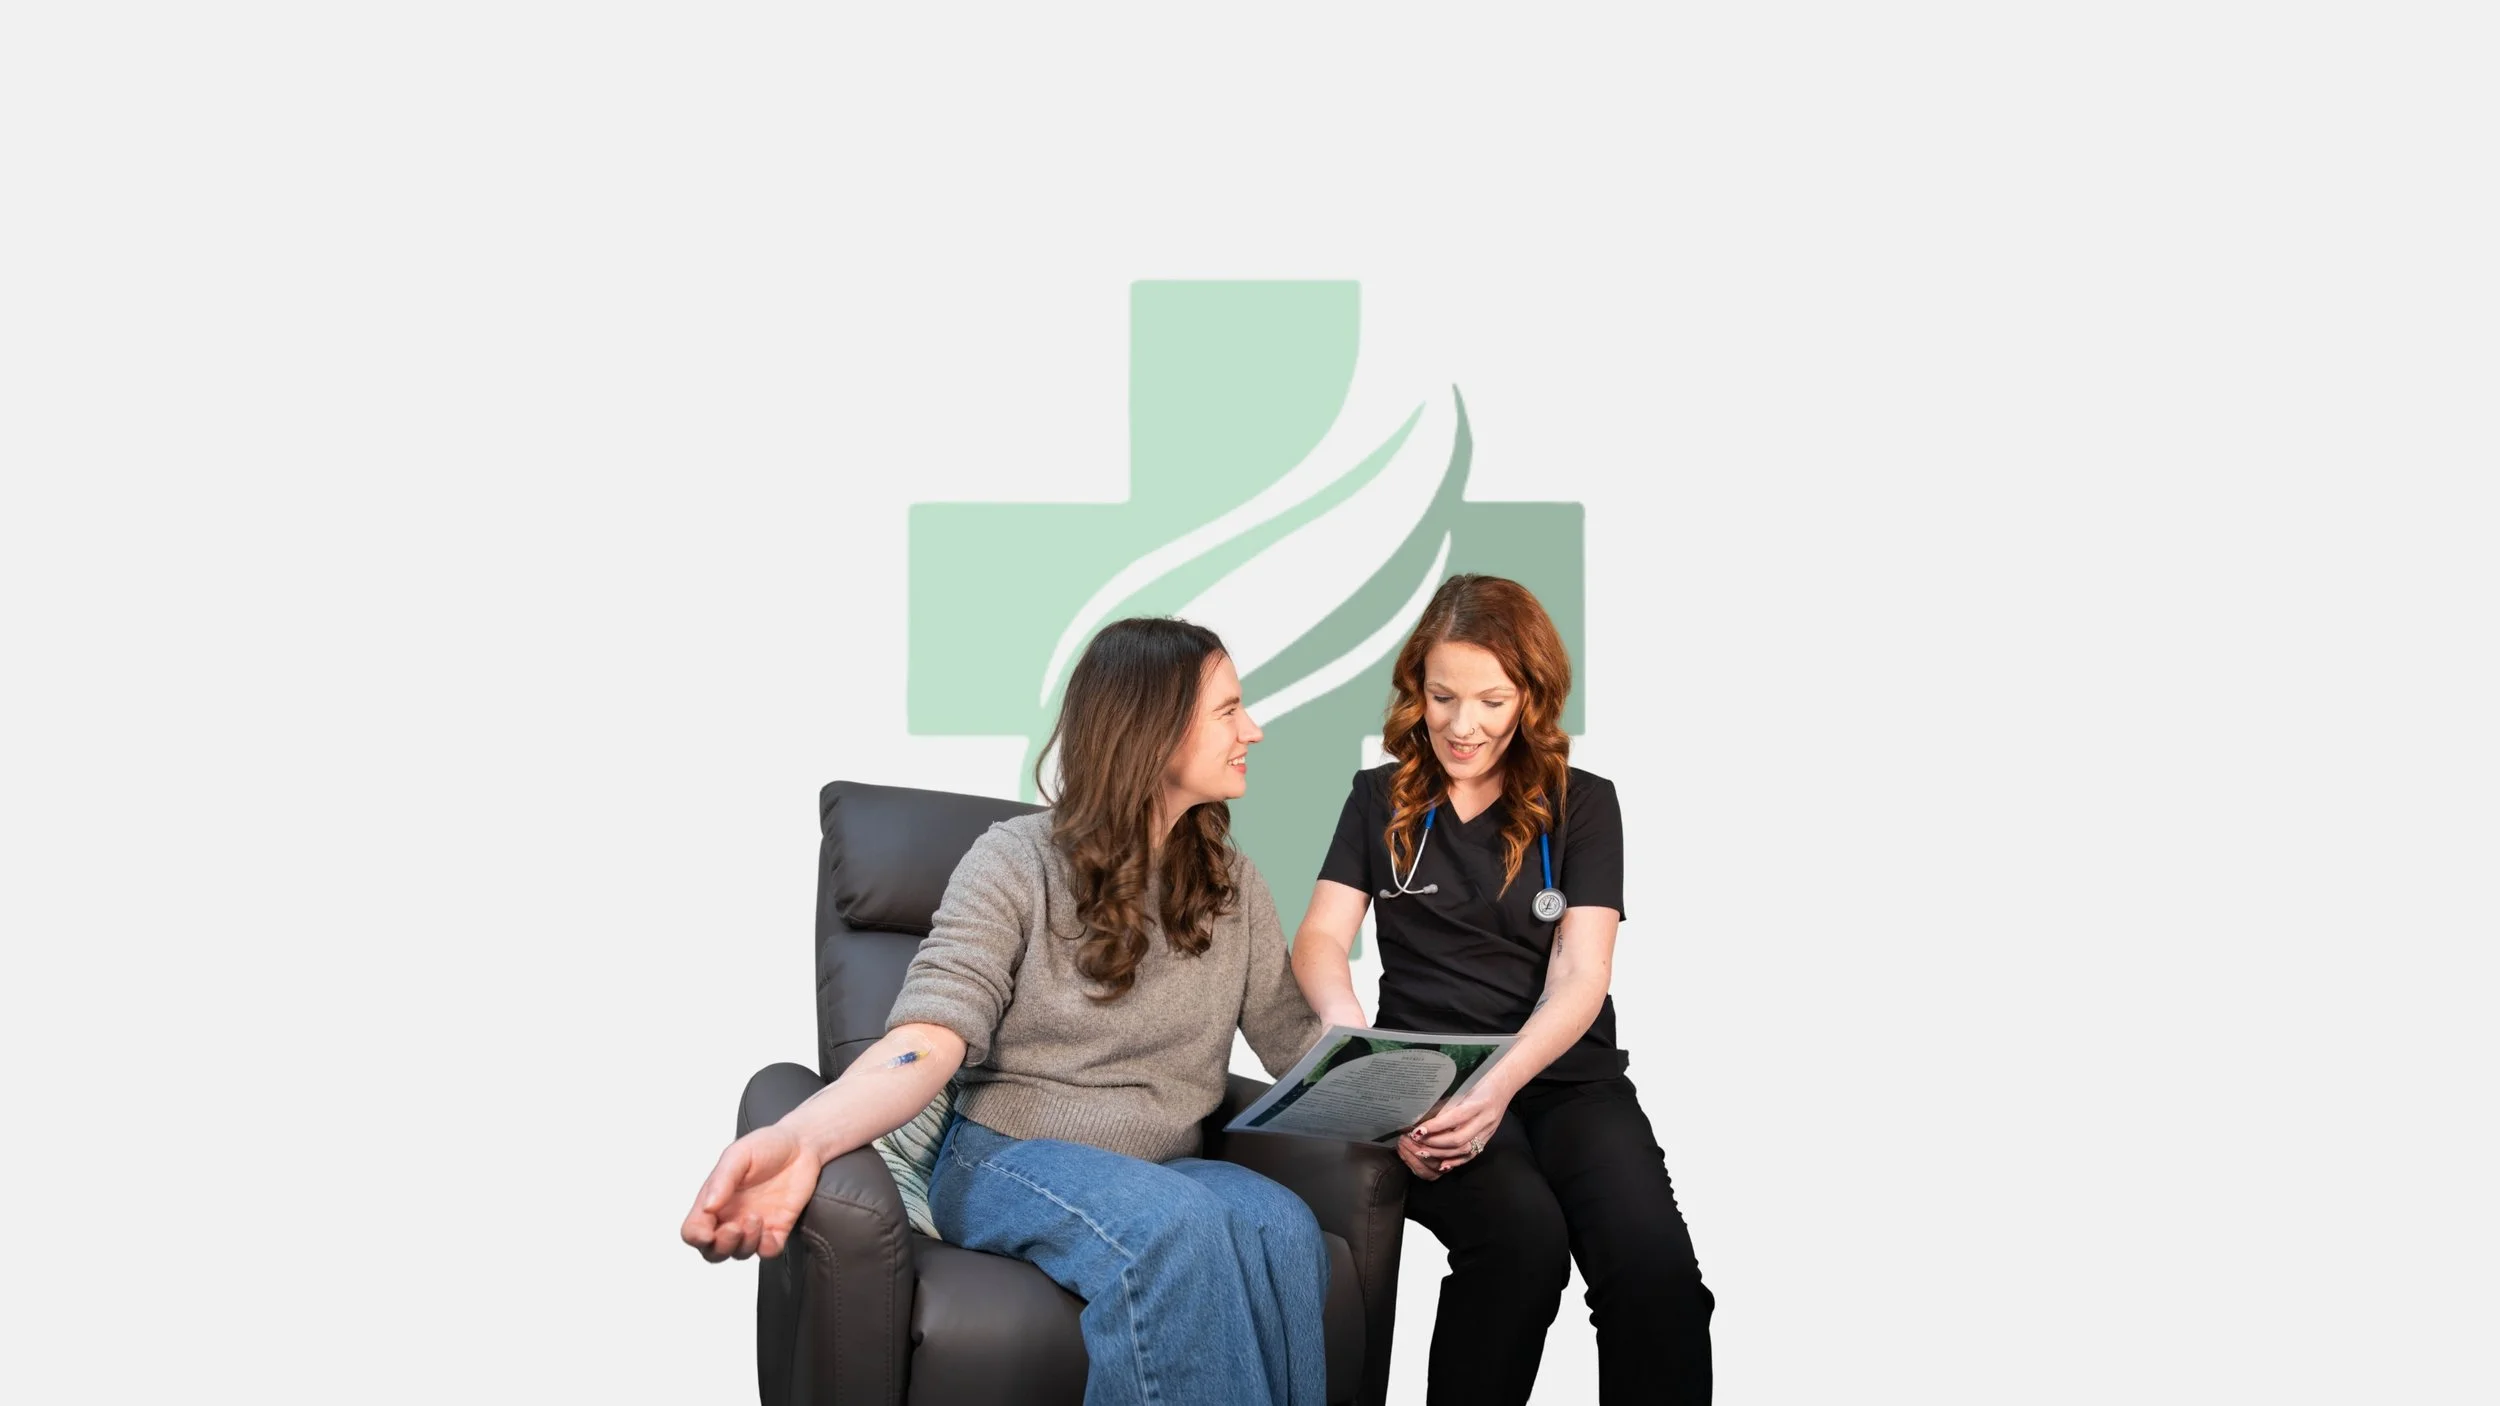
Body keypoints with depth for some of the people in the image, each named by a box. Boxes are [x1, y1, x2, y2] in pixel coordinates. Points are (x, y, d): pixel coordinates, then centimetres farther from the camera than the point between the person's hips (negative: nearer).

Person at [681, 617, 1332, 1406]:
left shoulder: (1231, 884, 9)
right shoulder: (1018, 861, -6)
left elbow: (1298, 1043, 9)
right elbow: (930, 1040, -18)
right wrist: (802, 1137, -38)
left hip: (1165, 1171, 4)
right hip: (1011, 1160, -4)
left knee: (1281, 1228, -33)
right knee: (1174, 1227, -38)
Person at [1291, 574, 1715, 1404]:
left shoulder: (1583, 805, 8)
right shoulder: (1380, 800, 12)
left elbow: (1580, 978, -3)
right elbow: (1320, 940, 2)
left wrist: (1502, 1083, -24)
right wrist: (1355, 1038, -22)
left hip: (1566, 1076, 0)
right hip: (1429, 1076, 0)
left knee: (1655, 1262, -31)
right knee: (1522, 1238, -33)